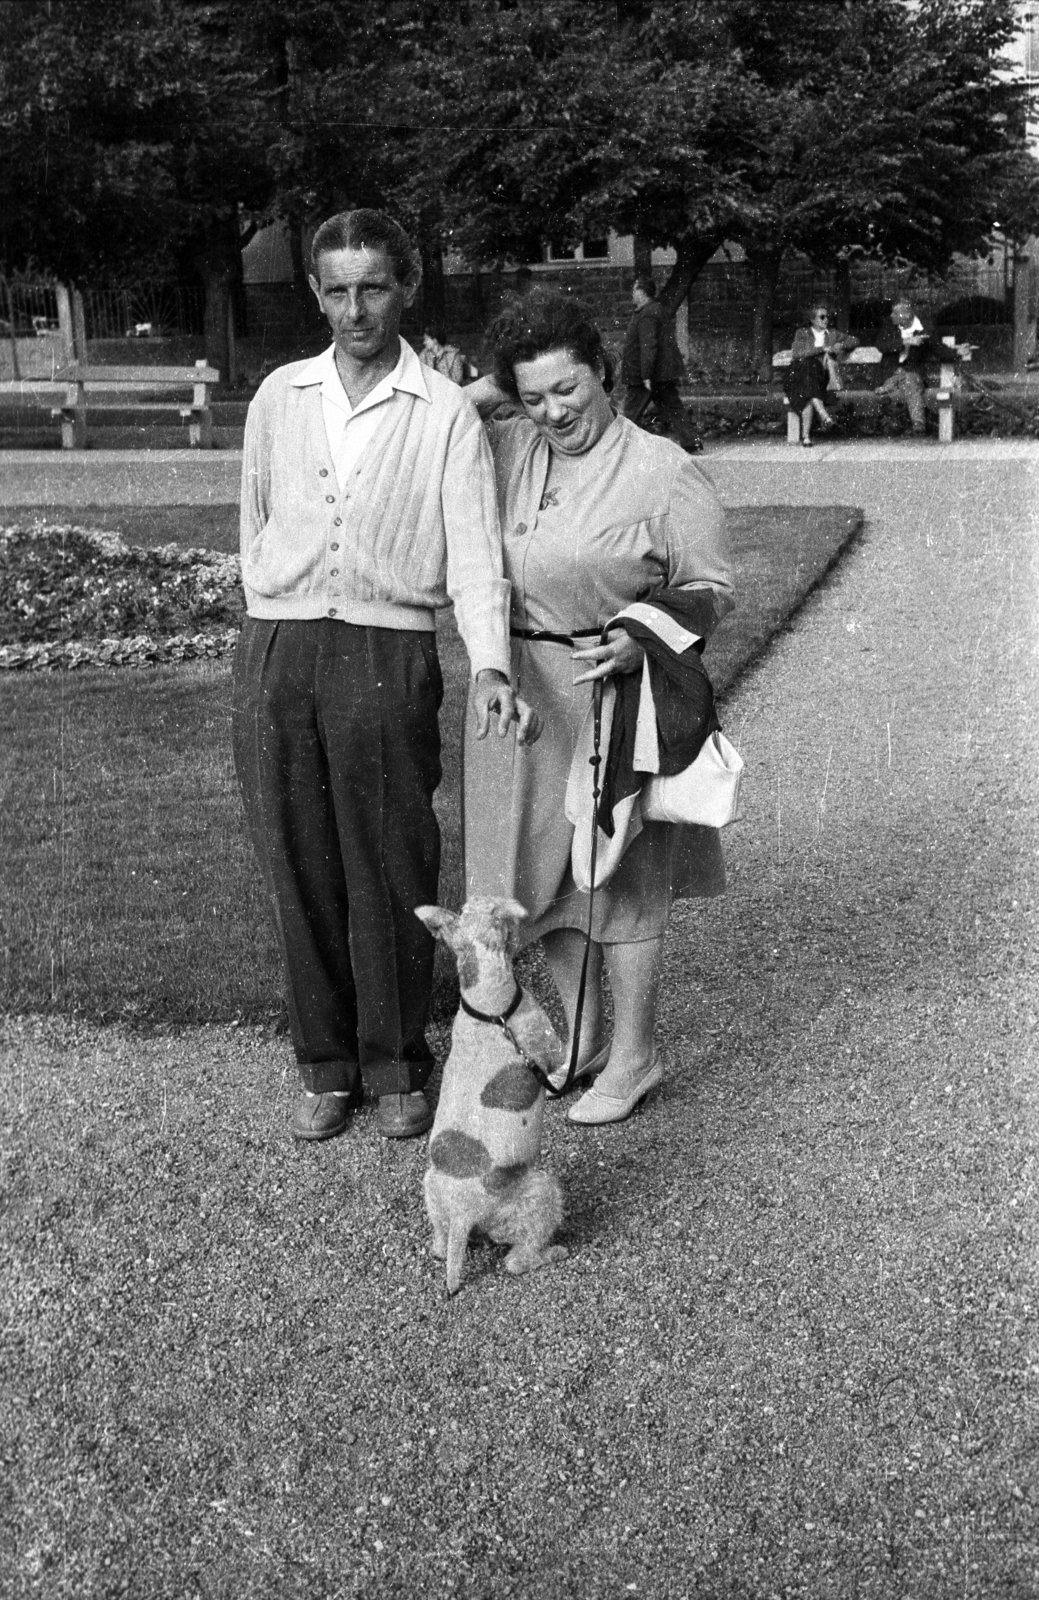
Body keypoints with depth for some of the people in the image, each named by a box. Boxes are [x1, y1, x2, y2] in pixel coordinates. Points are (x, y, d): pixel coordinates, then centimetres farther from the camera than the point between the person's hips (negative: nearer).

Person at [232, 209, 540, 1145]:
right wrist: (277, 636, 13)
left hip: (388, 656, -3)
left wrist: (490, 666, -23)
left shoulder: (447, 414, -1)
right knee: (301, 872, 8)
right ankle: (327, 1066, 22)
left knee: (393, 875, 3)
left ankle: (397, 1067, 19)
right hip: (275, 653, 3)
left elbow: (475, 549, -8)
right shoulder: (279, 398, 9)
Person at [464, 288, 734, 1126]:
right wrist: (484, 392, -1)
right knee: (544, 871, 15)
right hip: (519, 695, 6)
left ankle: (633, 1058, 20)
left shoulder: (664, 473, -10)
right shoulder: (506, 450, 5)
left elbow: (712, 591, -7)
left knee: (620, 877, 4)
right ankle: (582, 1036, 32)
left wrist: (645, 639, -25)